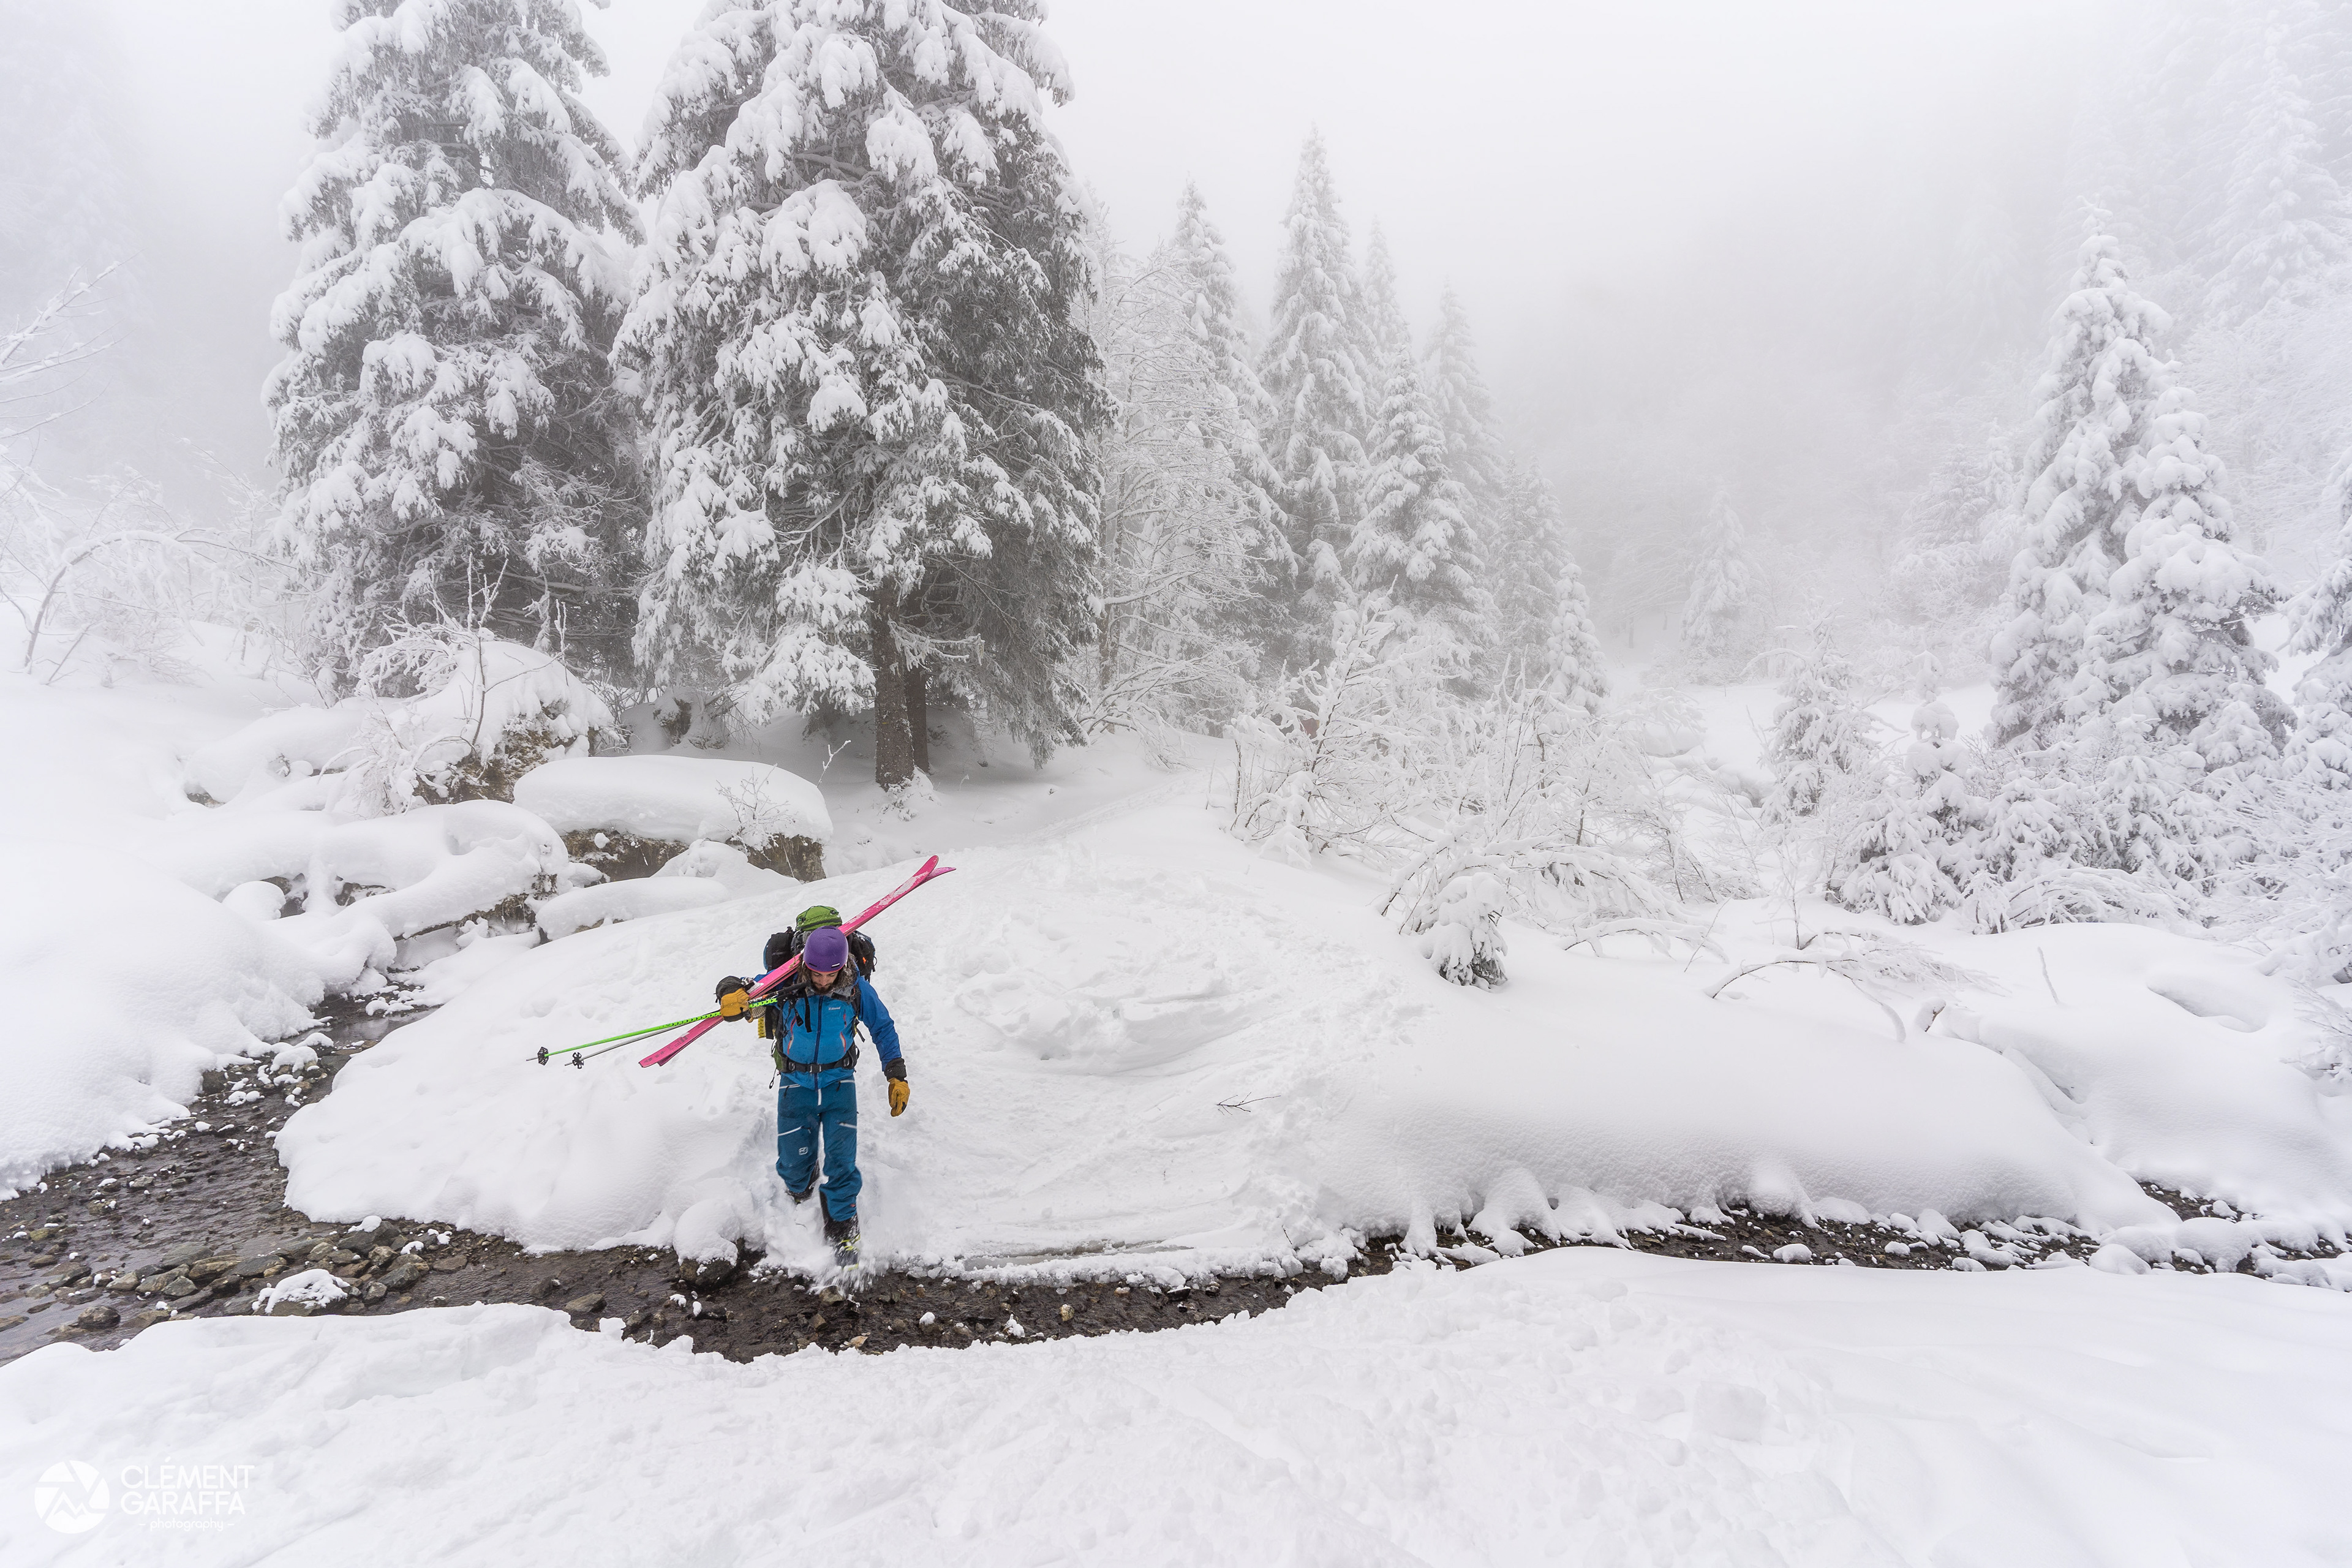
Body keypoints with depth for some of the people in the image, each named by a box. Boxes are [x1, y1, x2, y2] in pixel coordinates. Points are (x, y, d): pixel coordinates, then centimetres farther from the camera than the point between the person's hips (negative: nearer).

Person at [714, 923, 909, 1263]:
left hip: (839, 1081, 0)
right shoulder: (785, 983, -18)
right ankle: (800, 1188, 39)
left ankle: (842, 1223, 15)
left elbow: (883, 1028, 0)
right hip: (795, 1083, 0)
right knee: (793, 1164, 1)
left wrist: (897, 1076, -2)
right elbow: (738, 986, -12)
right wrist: (732, 993, -39)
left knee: (842, 1158, -9)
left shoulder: (856, 988, -15)